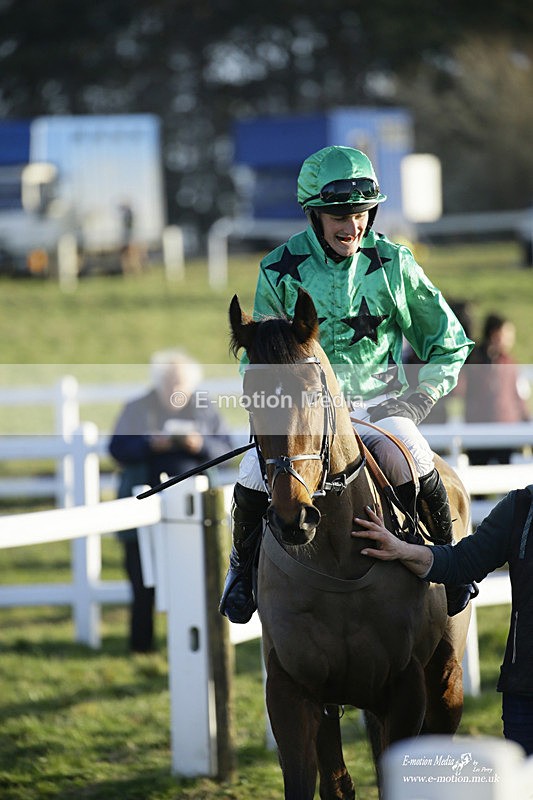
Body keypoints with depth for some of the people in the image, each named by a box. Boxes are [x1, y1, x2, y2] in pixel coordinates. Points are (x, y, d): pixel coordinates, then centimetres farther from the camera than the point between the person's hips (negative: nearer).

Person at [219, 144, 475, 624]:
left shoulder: (393, 265, -3)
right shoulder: (281, 272, -3)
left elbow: (449, 343, 7)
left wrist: (416, 402, -3)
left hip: (378, 403, -1)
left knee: (417, 472, -29)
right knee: (254, 481, -21)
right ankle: (243, 566, 10)